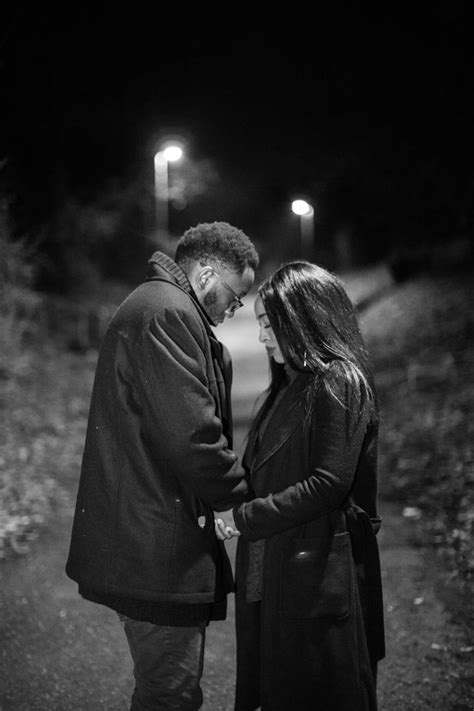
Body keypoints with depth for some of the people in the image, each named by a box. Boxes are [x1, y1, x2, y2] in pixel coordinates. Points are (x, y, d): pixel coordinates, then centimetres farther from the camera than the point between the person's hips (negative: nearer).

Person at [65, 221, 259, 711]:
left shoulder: (154, 306, 20)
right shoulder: (166, 314, -16)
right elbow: (192, 435, -22)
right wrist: (242, 498, -8)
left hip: (141, 538, 11)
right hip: (154, 546, -11)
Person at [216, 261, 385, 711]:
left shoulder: (339, 382, -14)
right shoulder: (290, 385, 14)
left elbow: (329, 483, -21)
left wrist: (245, 516, -18)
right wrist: (232, 501, 1)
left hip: (319, 576, -8)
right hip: (273, 570, 8)